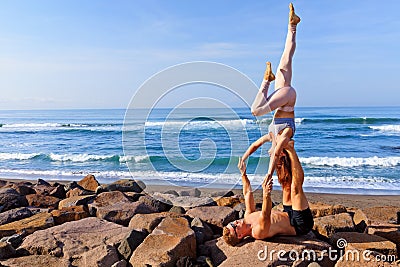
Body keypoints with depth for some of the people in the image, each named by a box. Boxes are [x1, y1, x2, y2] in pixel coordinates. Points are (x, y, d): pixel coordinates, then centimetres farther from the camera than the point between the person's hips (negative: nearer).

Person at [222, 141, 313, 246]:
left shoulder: (248, 218, -3)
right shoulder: (258, 232, -29)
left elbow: (248, 193, 8)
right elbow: (265, 216, -51)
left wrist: (243, 174, 9)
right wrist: (266, 195, -65)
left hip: (289, 215, 8)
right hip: (301, 225, -8)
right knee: (296, 188, -19)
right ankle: (290, 149, -10)